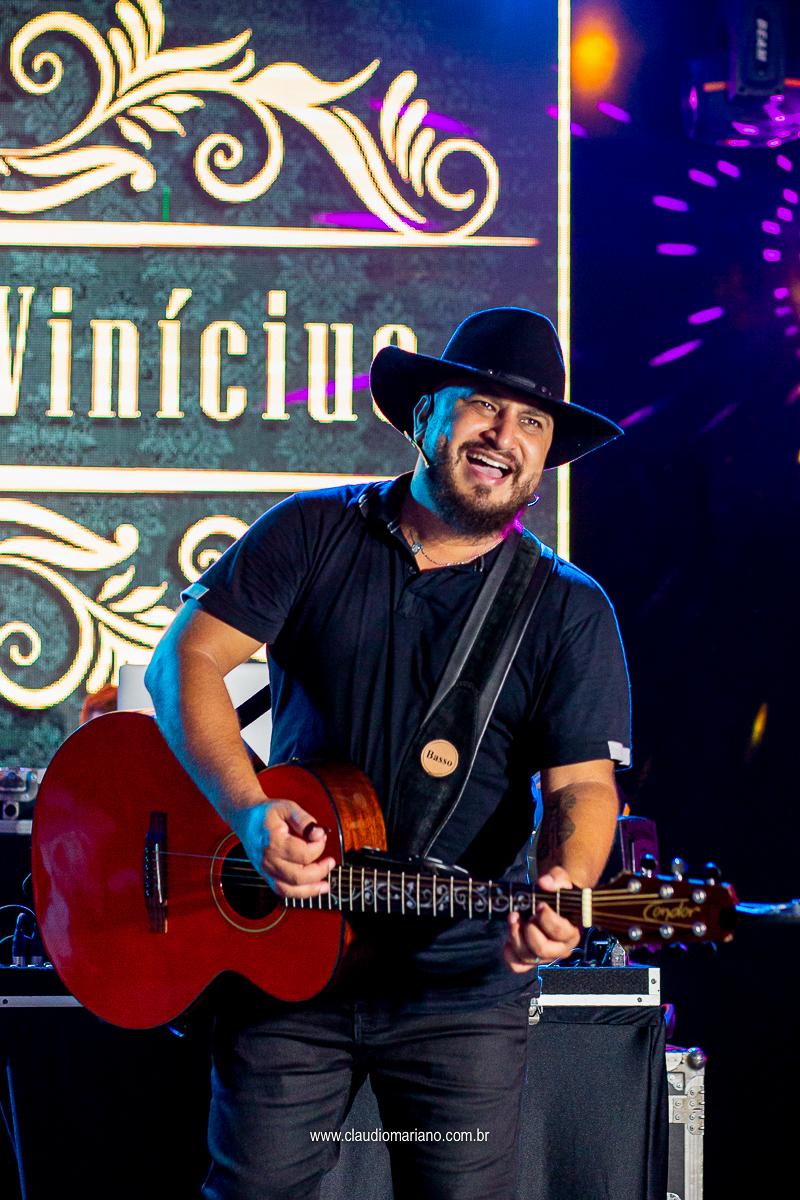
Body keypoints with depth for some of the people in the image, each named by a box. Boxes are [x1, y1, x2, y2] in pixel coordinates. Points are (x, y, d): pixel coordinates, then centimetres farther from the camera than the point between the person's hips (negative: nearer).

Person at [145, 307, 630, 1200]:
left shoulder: (569, 609, 0)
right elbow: (186, 658, -4)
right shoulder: (314, 535, 2)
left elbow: (583, 783, -8)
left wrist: (559, 892, -31)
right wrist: (250, 812, -20)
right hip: (286, 960, 1)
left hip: (460, 985, 0)